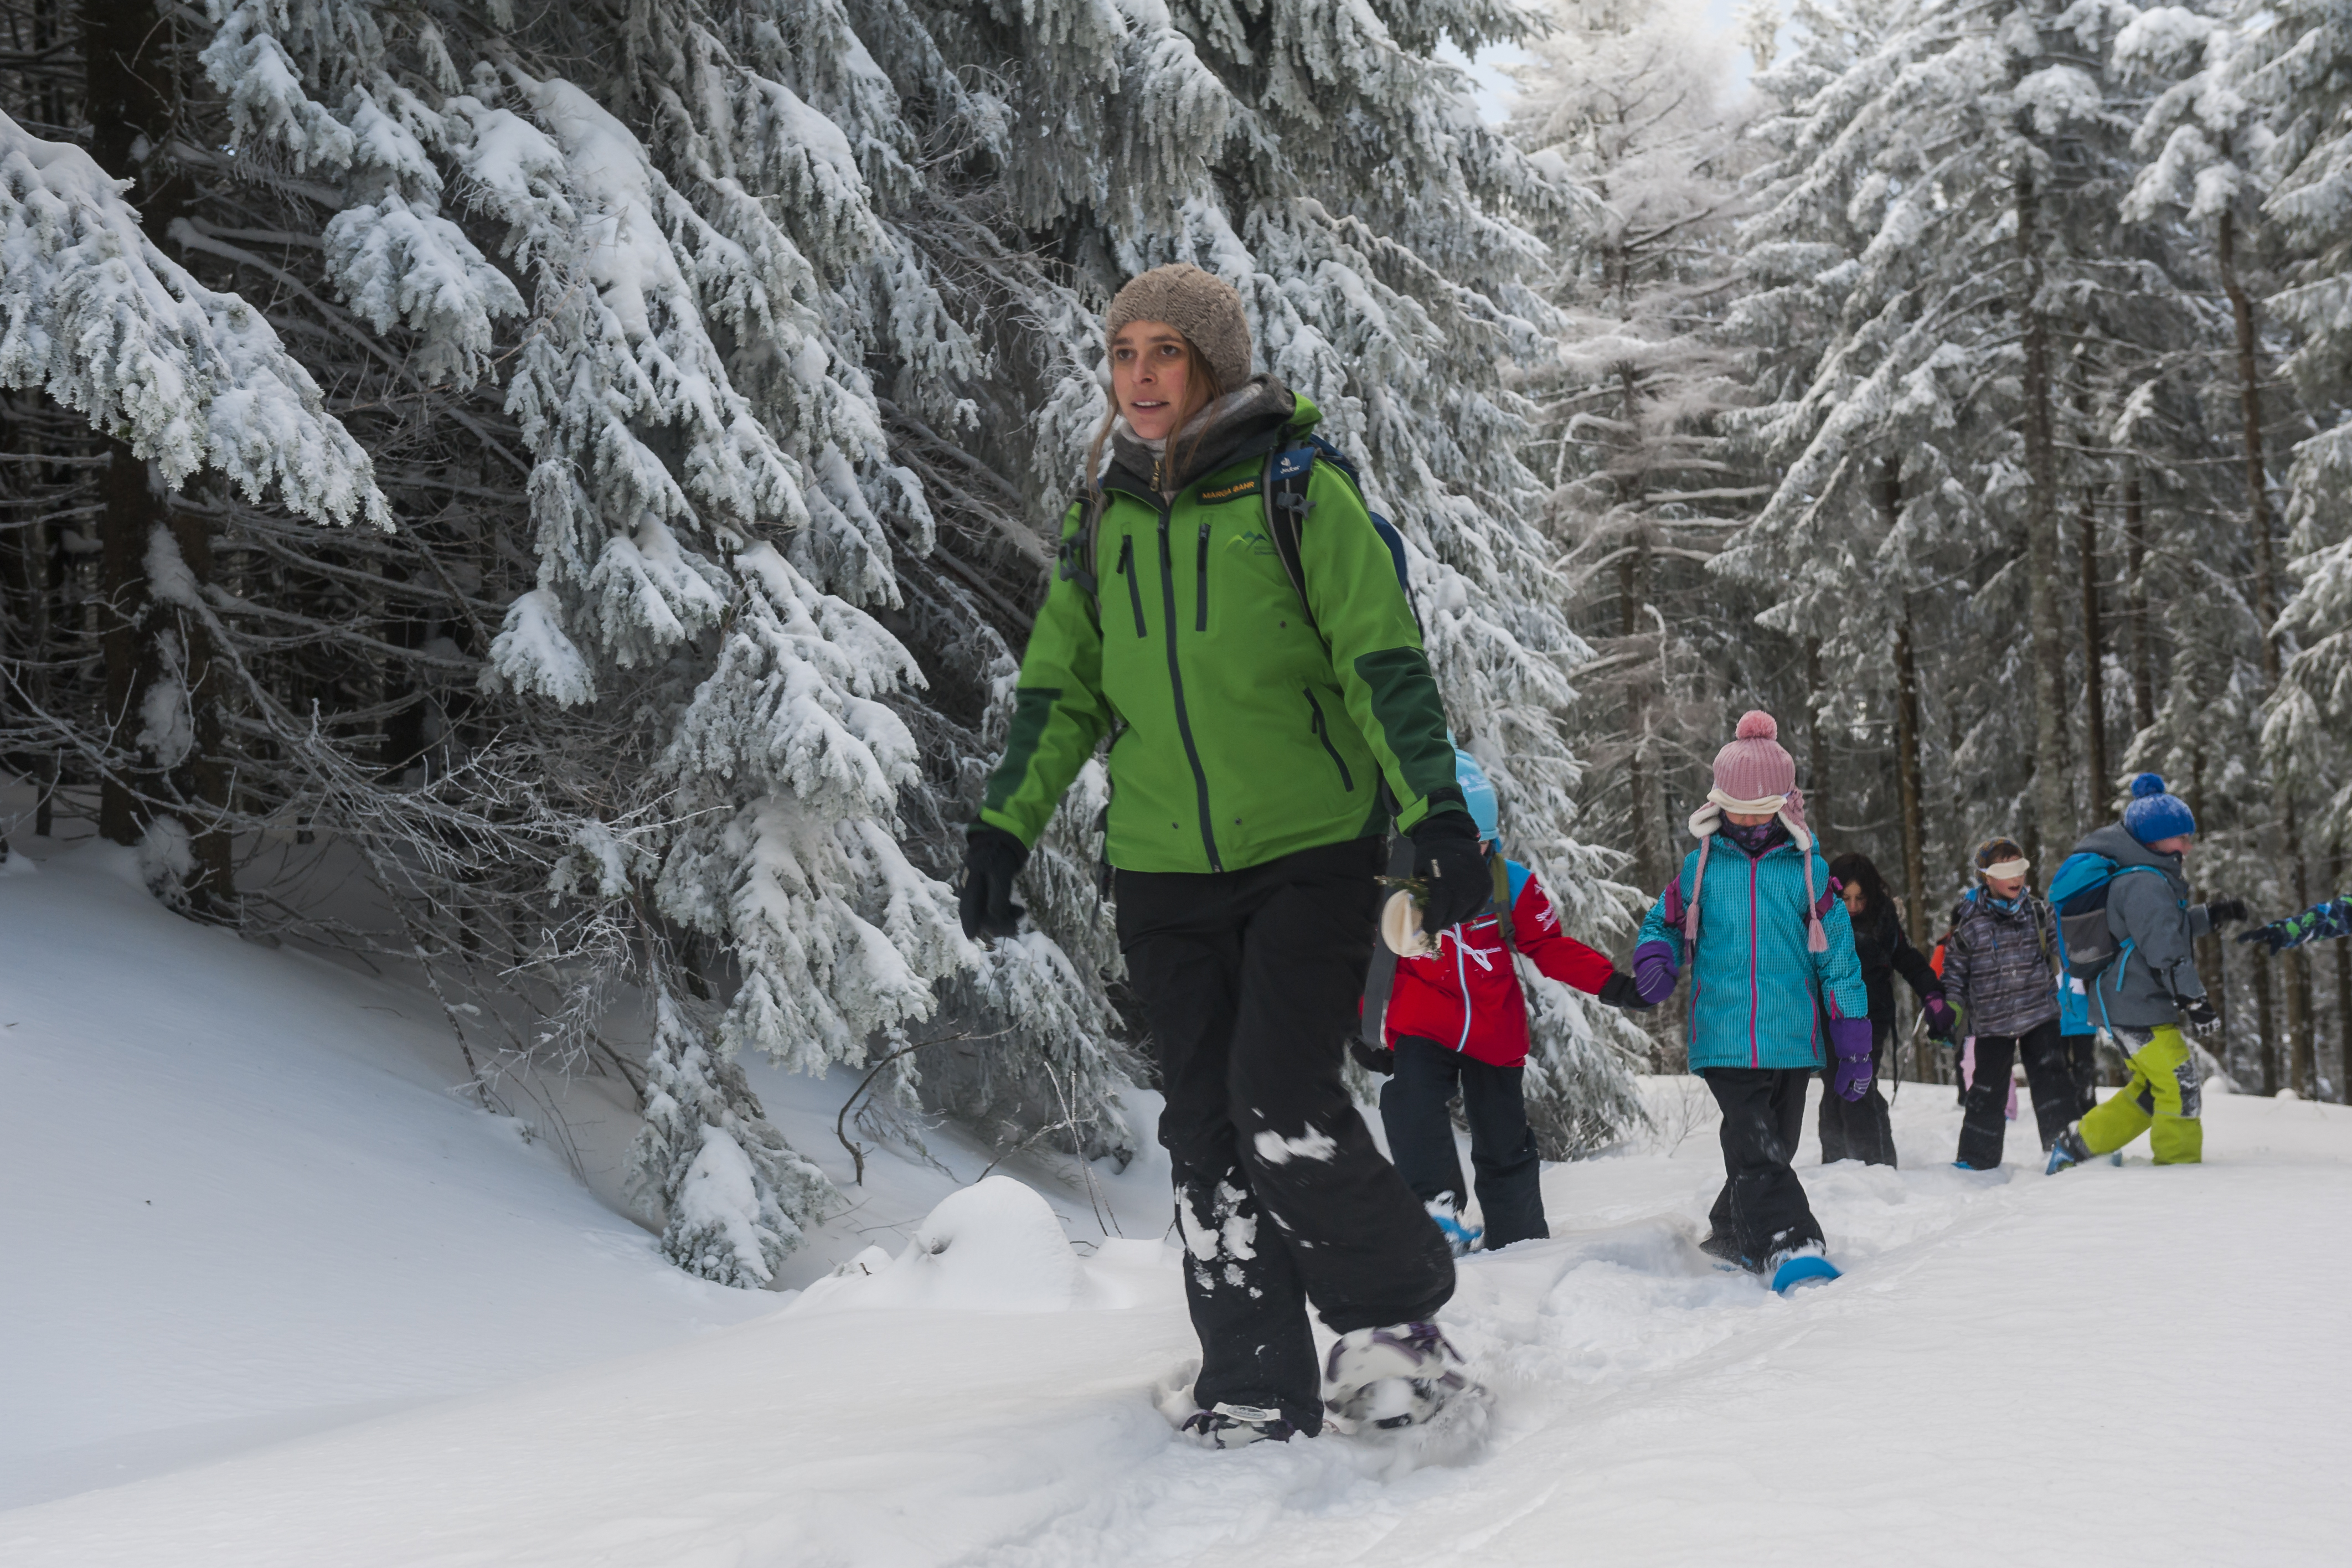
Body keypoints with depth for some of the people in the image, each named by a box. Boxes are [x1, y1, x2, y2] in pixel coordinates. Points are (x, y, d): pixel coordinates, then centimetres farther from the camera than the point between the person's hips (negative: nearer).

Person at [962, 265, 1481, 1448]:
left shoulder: (1299, 492, -4)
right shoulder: (1102, 519, 10)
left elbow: (1384, 664, -6)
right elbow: (1058, 690, 17)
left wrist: (1438, 815, -14)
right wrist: (1003, 826, 9)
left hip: (1313, 852, -5)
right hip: (1166, 870, 5)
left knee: (1282, 1099, -15)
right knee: (1207, 1128, 2)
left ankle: (1392, 1313, 8)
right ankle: (1255, 1387, 9)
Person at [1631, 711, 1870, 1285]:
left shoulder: (1809, 871, 6)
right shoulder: (1700, 866, 6)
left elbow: (1837, 958, 9)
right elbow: (1663, 924, 19)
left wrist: (1854, 1045, 7)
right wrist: (1656, 961, -7)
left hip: (1792, 1038, 2)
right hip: (1725, 1037, -2)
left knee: (1774, 1149, 10)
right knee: (1755, 1147, -16)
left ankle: (1730, 1239, 28)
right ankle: (1788, 1245, -23)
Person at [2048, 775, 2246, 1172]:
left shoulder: (2127, 876, 15)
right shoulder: (2146, 884, -19)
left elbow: (2168, 927, 30)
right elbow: (2165, 950, -23)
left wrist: (2212, 915, 24)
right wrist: (2194, 1001, -22)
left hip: (2122, 1004, 11)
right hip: (2141, 1008, -11)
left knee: (2151, 1088, 18)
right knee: (2179, 1084, -5)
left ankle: (2075, 1146, 21)